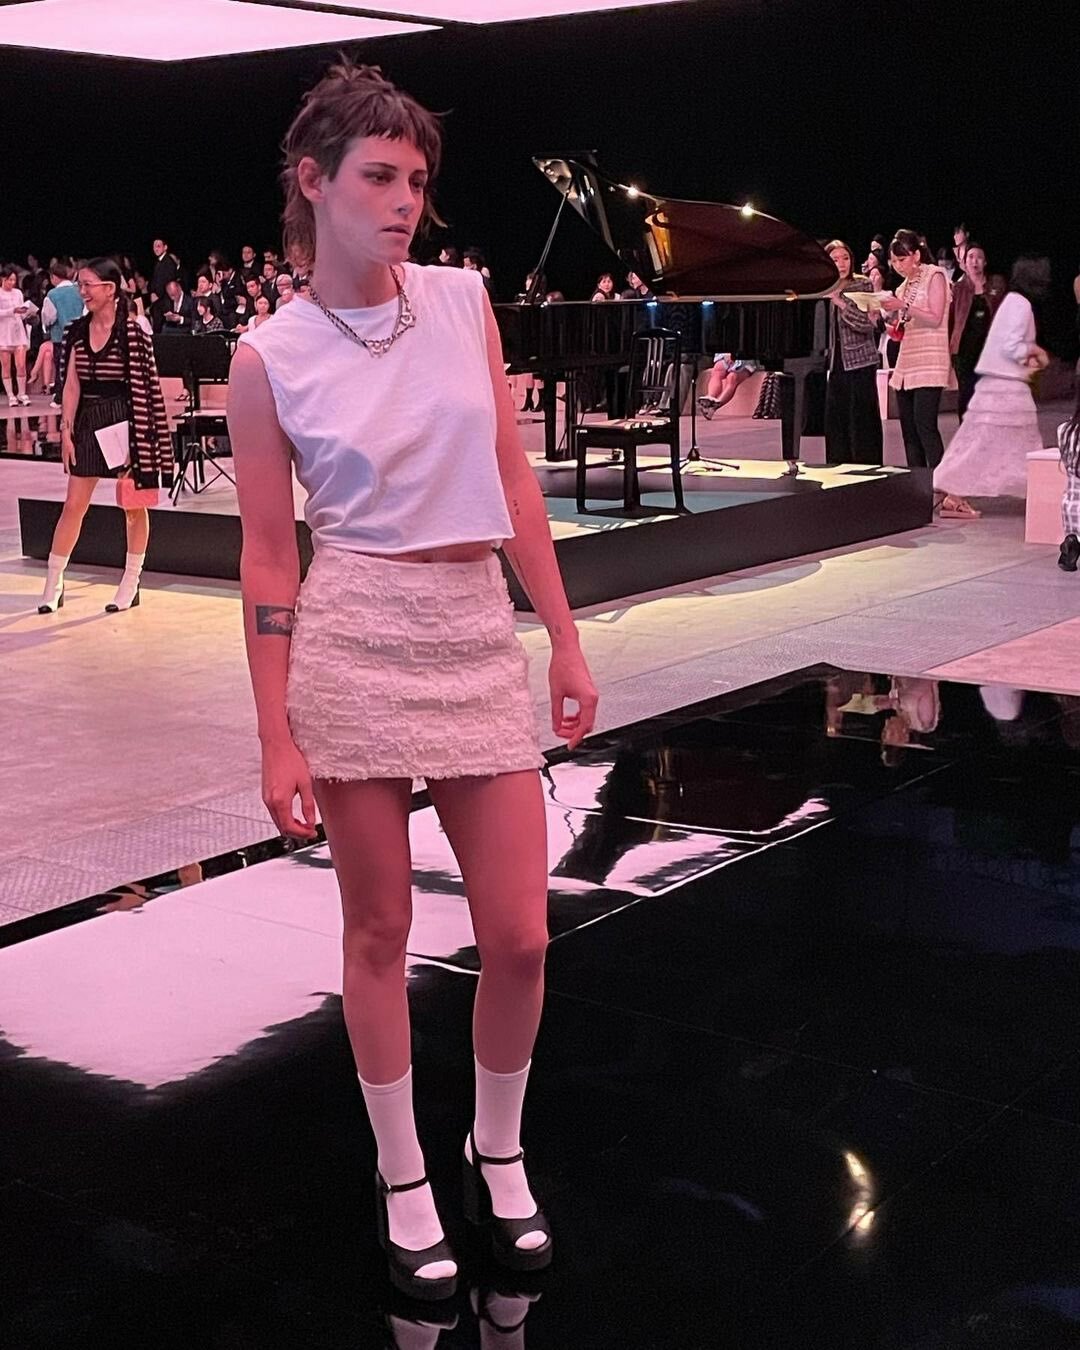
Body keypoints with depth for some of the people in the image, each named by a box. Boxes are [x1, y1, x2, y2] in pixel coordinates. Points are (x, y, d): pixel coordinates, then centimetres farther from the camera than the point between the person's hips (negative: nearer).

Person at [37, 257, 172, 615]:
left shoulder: (133, 333, -11)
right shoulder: (77, 331, 5)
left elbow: (144, 388, -11)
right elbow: (72, 385, 8)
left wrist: (135, 439, -13)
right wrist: (66, 430, 2)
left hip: (125, 421, -4)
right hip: (88, 422, 5)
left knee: (133, 506, 6)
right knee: (73, 504, 4)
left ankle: (131, 584, 18)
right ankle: (53, 584, 11)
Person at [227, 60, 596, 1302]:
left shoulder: (463, 301, 5)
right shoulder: (269, 358, -3)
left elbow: (515, 485, 9)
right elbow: (268, 557, -2)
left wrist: (566, 640, 7)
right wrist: (277, 740, -5)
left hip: (478, 635, 3)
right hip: (353, 640, -3)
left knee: (520, 938, 4)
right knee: (379, 931, 8)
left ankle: (498, 1153, 29)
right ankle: (403, 1178, 27)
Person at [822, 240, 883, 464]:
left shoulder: (863, 285, -4)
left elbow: (867, 324, -16)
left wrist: (839, 302, -22)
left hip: (860, 363, -5)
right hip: (836, 364, 5)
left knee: (862, 421, -5)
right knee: (835, 421, 5)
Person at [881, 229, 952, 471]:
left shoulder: (934, 276, -1)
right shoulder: (905, 286, 19)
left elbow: (935, 318, -11)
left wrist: (903, 307, -17)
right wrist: (890, 327, 4)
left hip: (929, 363, -8)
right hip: (906, 364, 8)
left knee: (925, 426, -16)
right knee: (908, 430, 3)